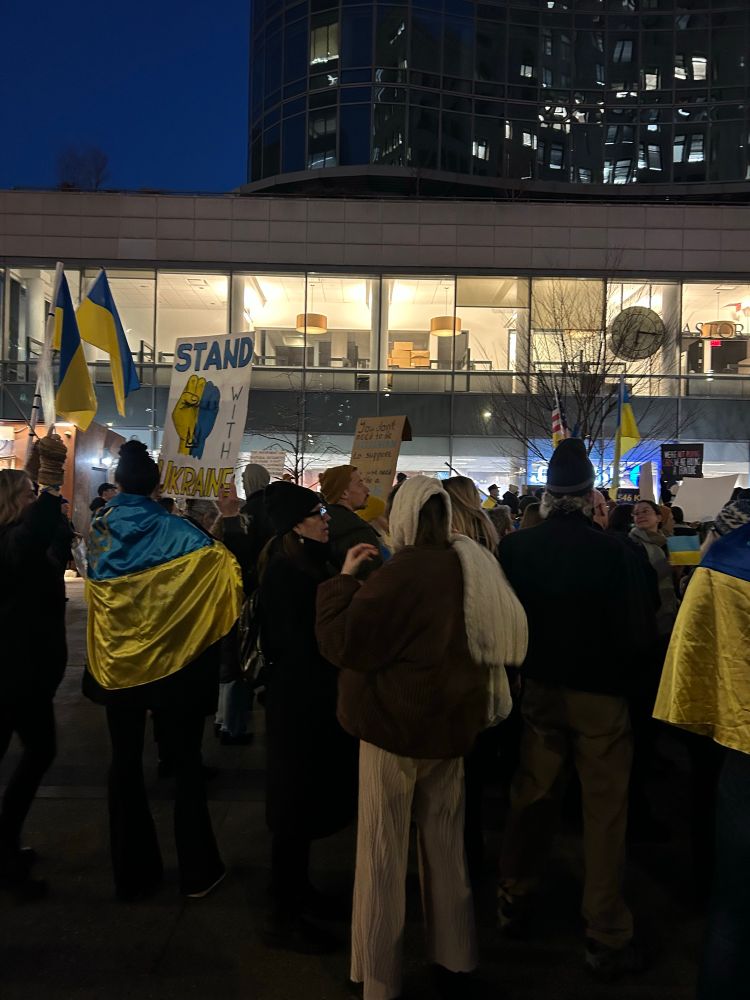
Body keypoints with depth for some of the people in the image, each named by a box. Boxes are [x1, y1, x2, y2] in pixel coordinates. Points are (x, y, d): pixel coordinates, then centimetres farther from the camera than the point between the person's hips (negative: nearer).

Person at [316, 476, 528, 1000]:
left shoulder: (402, 572, -20)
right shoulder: (477, 567, 1)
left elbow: (344, 641, -18)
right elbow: (496, 640, 14)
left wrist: (345, 577, -9)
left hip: (396, 724, -6)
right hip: (452, 722, 7)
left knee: (384, 854, 7)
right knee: (446, 845, 18)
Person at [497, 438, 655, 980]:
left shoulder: (514, 547, -11)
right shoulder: (613, 552, -20)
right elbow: (636, 630, -15)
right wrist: (619, 665, 5)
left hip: (539, 687, 3)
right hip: (599, 693, -3)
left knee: (533, 795, 19)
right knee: (605, 812, 11)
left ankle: (516, 896, 37)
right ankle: (607, 937, 23)